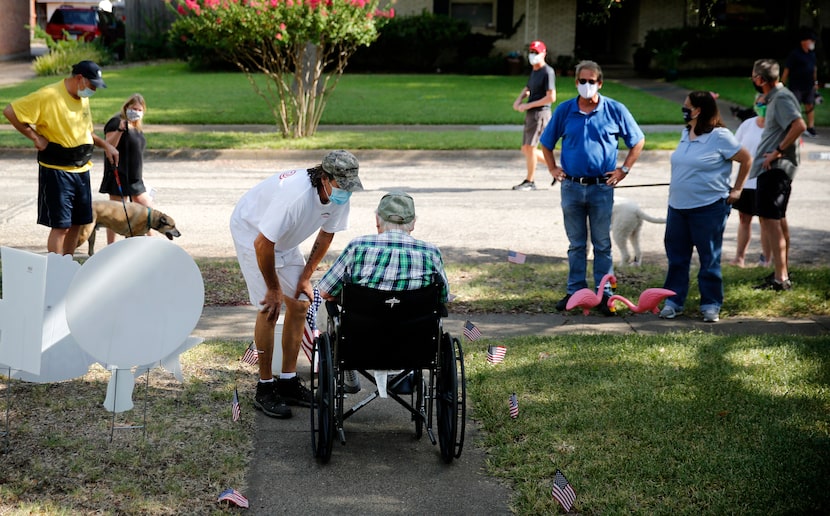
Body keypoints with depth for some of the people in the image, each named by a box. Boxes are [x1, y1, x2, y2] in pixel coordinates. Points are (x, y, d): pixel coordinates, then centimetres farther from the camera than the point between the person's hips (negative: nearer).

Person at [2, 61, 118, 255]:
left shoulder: (83, 99, 10)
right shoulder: (49, 96, -16)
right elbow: (10, 111, -16)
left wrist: (105, 145, 10)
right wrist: (36, 137, -16)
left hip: (81, 170, 8)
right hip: (56, 171, -8)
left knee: (76, 223, 12)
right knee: (60, 225, -8)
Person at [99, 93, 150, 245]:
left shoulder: (137, 127, 16)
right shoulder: (116, 122, -10)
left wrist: (141, 175, 23)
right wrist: (119, 130, -35)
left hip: (135, 178, 8)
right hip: (119, 177, -8)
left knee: (147, 208, 10)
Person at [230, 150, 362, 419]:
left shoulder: (340, 195, -17)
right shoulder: (296, 195, -40)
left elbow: (326, 235, 1)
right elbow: (263, 245, -33)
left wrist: (306, 277, 0)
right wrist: (274, 288, -20)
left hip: (285, 240, 7)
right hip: (252, 233, -7)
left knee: (300, 304, 4)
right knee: (270, 309, -11)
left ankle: (288, 381, 15)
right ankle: (265, 388, 1)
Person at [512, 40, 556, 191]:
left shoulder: (547, 72, -12)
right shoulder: (534, 71, 16)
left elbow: (551, 97, -18)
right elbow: (527, 89, 29)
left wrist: (528, 105, -17)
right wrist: (518, 100, 6)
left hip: (540, 113, -10)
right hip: (530, 114, 10)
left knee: (530, 148, -7)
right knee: (526, 150, 11)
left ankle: (529, 181, 3)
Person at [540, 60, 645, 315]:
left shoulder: (615, 110, -2)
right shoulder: (564, 110, 3)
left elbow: (638, 141, 8)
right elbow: (547, 142, 16)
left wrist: (624, 169, 2)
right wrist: (553, 169, 7)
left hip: (602, 187, -2)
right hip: (571, 187, 2)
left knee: (602, 244, 3)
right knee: (576, 244, 10)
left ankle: (604, 294, 9)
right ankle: (575, 291, 17)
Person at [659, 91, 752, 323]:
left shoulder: (719, 136, -11)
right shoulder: (685, 134, 10)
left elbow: (746, 159, -5)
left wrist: (736, 190, -3)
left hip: (709, 208, -7)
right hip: (678, 206, 7)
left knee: (709, 260, 2)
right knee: (676, 258, 9)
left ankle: (711, 305, 11)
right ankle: (673, 301, 17)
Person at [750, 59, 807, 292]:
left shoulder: (782, 98, -16)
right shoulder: (776, 97, 15)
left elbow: (799, 125, -30)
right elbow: (790, 128, 23)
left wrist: (779, 151, -24)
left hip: (775, 168, -11)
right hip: (775, 167, 11)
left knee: (769, 219, -12)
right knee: (778, 218, 18)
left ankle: (780, 279, -13)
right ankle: (783, 271, 29)